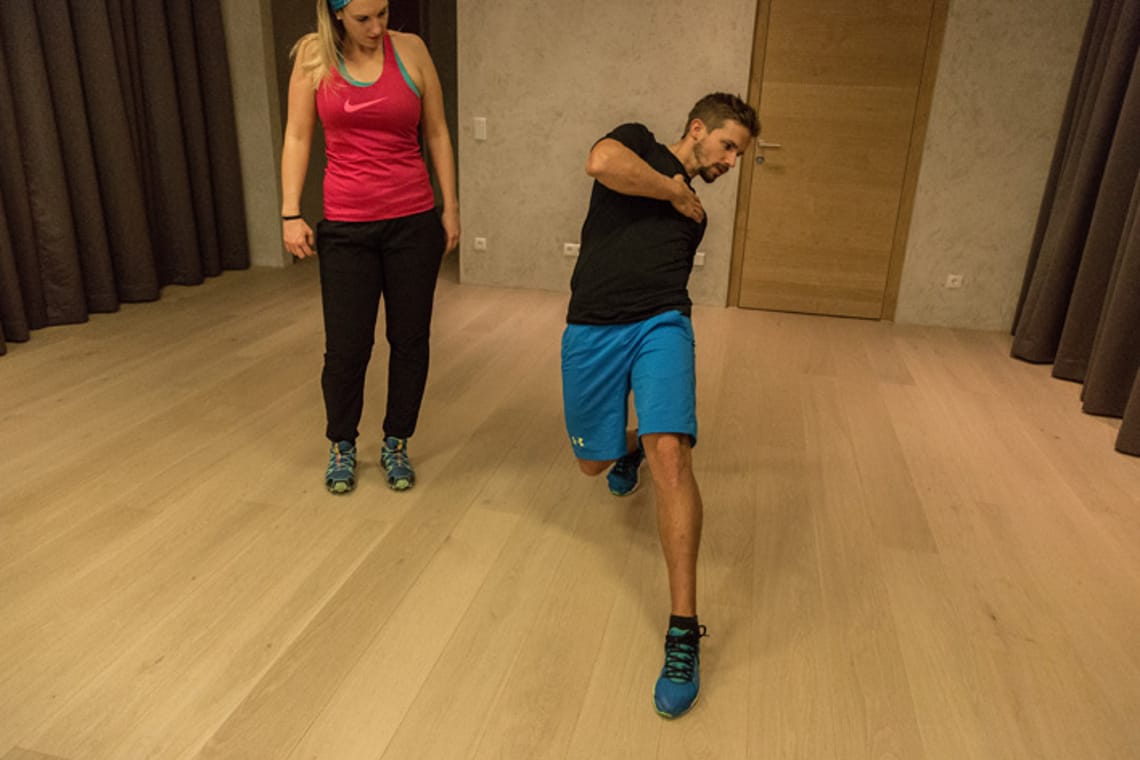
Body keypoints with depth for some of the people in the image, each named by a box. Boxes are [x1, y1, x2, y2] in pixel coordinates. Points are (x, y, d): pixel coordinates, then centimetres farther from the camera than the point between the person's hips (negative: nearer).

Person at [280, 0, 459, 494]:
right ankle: (341, 445, 27)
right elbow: (297, 137, 2)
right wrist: (290, 214, -4)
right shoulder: (313, 55, 1)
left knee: (410, 339, 7)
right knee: (346, 347, 1)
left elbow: (437, 134, 6)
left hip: (413, 222, 1)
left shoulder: (410, 49, 1)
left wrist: (451, 207, 4)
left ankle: (396, 444, 27)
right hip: (346, 228, 0)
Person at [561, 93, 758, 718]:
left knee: (669, 455, -22)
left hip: (660, 325, 3)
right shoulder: (638, 143, 10)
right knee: (593, 462, 11)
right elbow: (600, 162, -14)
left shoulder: (694, 216, 26)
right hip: (593, 328, -2)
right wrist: (673, 190, -5)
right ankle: (628, 446, 51)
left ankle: (684, 632, -19)